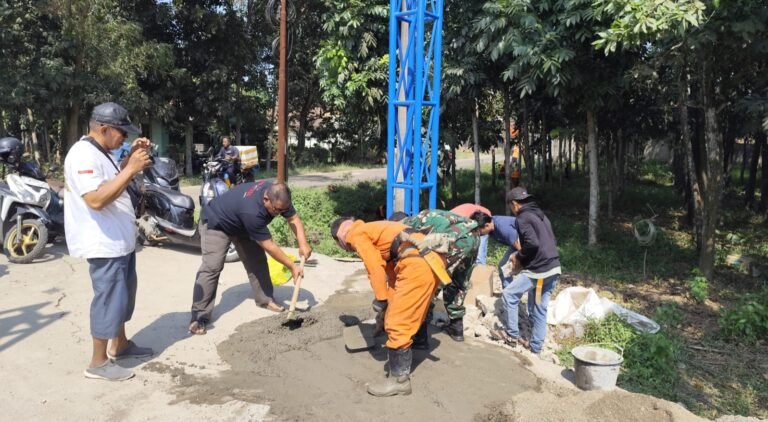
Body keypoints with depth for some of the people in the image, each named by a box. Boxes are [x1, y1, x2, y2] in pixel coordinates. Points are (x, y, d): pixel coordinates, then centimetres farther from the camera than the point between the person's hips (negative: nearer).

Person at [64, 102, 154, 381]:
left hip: (120, 240, 11)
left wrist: (131, 157, 10)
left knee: (123, 294, 21)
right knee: (109, 299, -2)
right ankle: (98, 363, 10)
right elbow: (96, 199, -32)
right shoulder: (84, 155, -21)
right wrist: (131, 170, -30)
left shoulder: (99, 153, 11)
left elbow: (113, 183, 24)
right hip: (104, 243, -11)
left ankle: (119, 345, 36)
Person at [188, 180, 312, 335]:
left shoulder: (278, 196, -23)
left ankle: (265, 299, 18)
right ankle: (199, 316, -16)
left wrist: (303, 244, -26)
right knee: (212, 267, -18)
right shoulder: (251, 211, -44)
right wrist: (292, 267, -29)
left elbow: (294, 219, -11)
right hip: (216, 223, -8)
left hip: (241, 225, 8)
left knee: (257, 261, 3)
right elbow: (269, 246, -36)